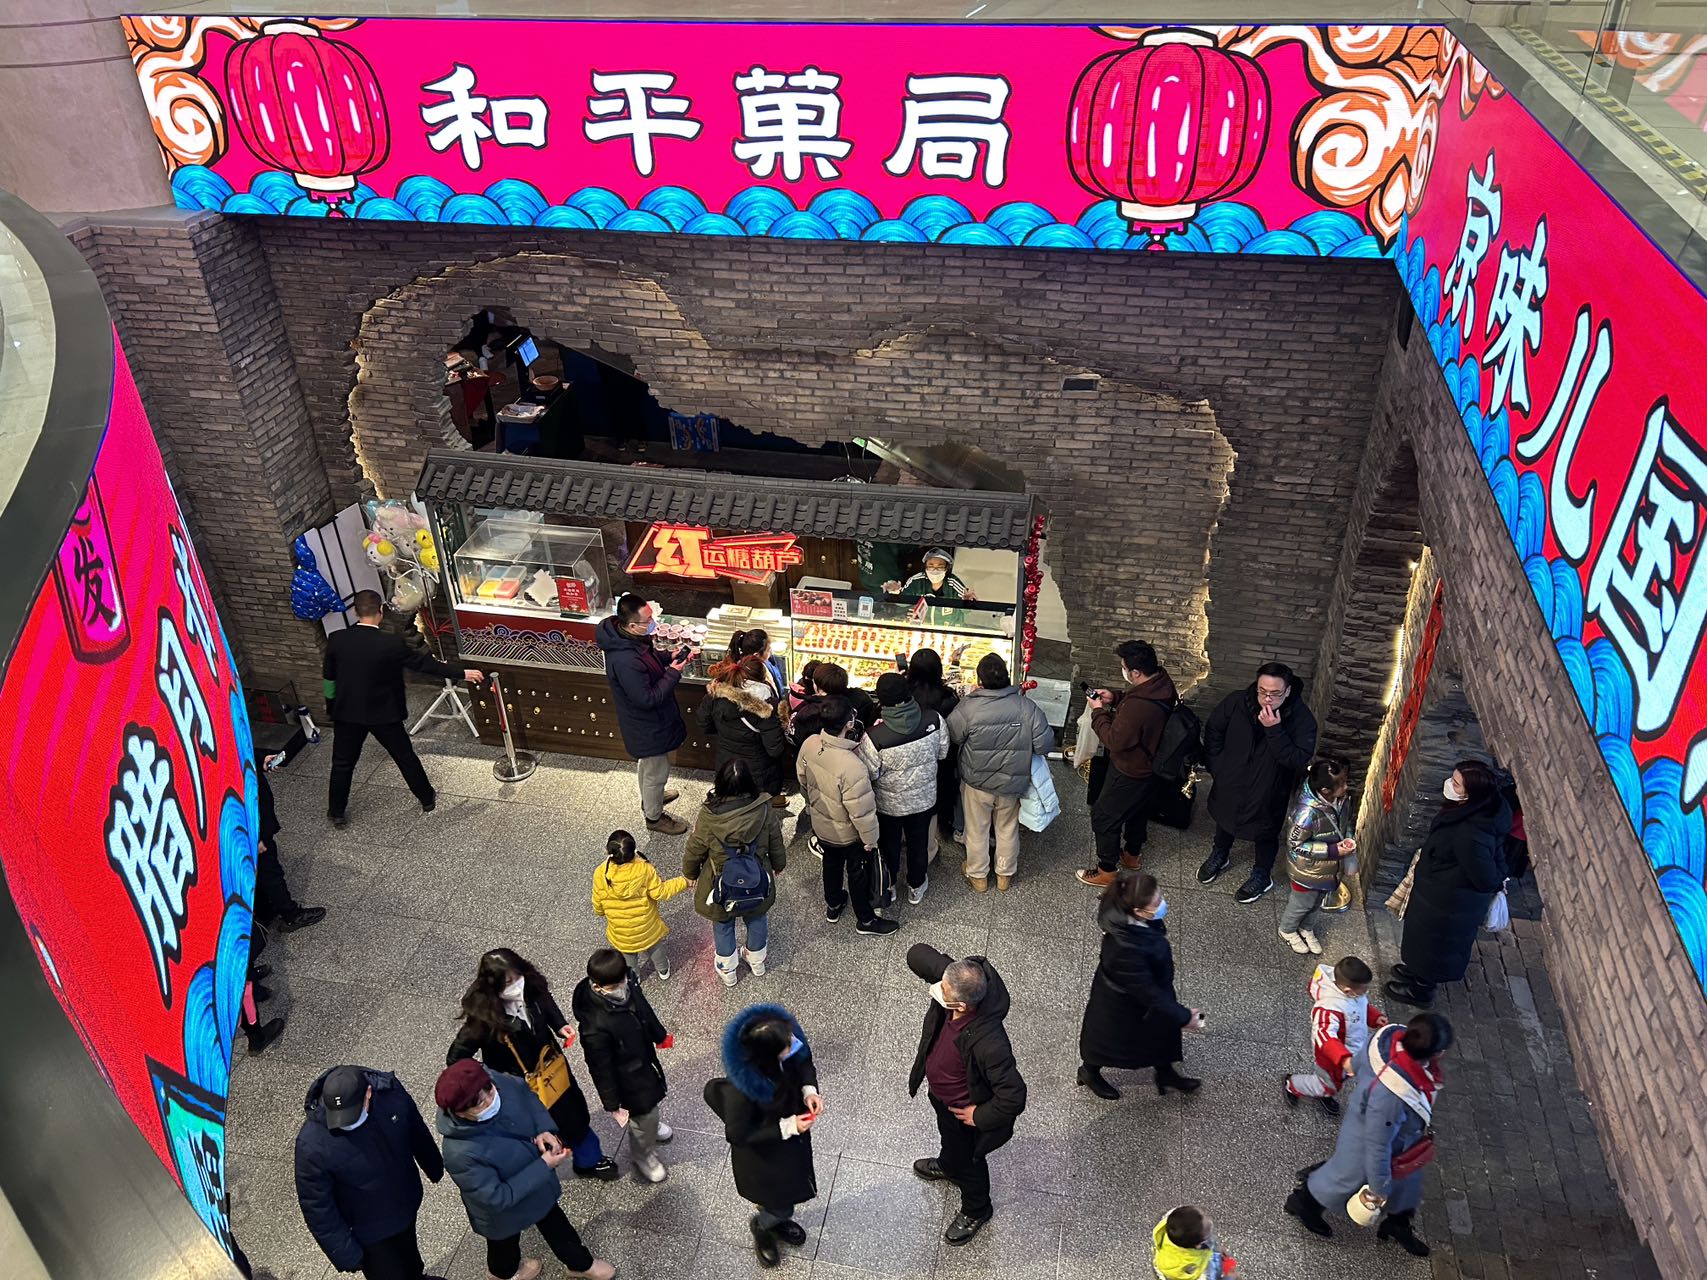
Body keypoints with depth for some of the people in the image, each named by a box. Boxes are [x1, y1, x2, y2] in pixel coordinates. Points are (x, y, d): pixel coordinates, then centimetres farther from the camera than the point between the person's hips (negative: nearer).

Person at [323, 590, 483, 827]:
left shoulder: (337, 640, -12)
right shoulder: (391, 644, -22)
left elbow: (328, 676, 1)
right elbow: (425, 663, -14)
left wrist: (331, 704, 20)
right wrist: (462, 673, -4)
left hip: (347, 712, 2)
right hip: (383, 714, -2)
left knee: (343, 763, 17)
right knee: (406, 757, 16)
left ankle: (336, 813, 27)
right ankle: (427, 799, 32)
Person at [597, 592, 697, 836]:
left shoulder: (631, 637, -12)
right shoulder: (624, 661, -40)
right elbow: (647, 699, -31)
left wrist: (669, 658, -8)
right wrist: (673, 672, -25)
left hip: (644, 721, 9)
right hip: (646, 726, -9)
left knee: (646, 764, 33)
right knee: (657, 772, 16)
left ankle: (651, 798, 58)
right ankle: (654, 817, 39)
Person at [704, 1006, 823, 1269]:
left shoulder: (786, 1037, -27)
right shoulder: (740, 1087, -42)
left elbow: (805, 1062, -4)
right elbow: (738, 1135, -26)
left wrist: (809, 1089, -22)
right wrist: (787, 1127, -27)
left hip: (794, 1131, 6)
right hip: (763, 1150, -5)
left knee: (794, 1184, 30)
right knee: (781, 1200, 18)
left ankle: (778, 1219, 63)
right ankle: (761, 1226, 53)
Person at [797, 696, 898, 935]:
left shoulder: (809, 745, -21)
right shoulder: (852, 767, -42)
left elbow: (804, 782, -1)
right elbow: (861, 811, -30)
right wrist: (870, 839, -12)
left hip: (821, 824, 6)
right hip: (848, 833, -6)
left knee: (831, 862, 31)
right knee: (858, 873, 20)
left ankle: (833, 905, 55)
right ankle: (866, 920, 43)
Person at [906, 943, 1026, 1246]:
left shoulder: (988, 1044, -47)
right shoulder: (954, 980, -32)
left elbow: (1014, 1097, -38)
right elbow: (917, 953, -19)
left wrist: (980, 1116, -23)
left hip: (963, 1109, -6)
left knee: (968, 1160, 25)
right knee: (948, 1137, 39)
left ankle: (976, 1210, 57)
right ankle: (948, 1166, 72)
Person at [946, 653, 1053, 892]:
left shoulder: (968, 708, -25)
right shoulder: (1027, 707, -21)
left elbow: (951, 735, -8)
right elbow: (1045, 743, -17)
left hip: (977, 783, -1)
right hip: (1012, 783, 1)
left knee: (977, 830, 21)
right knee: (1008, 829, 24)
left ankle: (978, 875, 39)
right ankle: (1005, 874, 42)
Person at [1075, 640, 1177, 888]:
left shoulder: (1137, 708, -41)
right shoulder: (1162, 680, -13)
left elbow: (1114, 740, -27)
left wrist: (1099, 711, -16)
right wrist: (1115, 698, -4)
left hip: (1130, 772, -9)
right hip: (1149, 764, 9)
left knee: (1104, 817, 10)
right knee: (1138, 809, 29)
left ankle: (1107, 871, 27)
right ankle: (1132, 855, 52)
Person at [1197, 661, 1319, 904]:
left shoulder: (1302, 719, -27)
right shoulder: (1237, 701, -21)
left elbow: (1299, 760, -34)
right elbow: (1213, 730, -4)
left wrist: (1274, 730, -42)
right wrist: (1217, 764, -4)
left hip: (1269, 790, -3)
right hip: (1230, 782, 3)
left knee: (1266, 833, 20)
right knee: (1225, 820, 28)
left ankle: (1262, 875, 47)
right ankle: (1220, 855, 57)